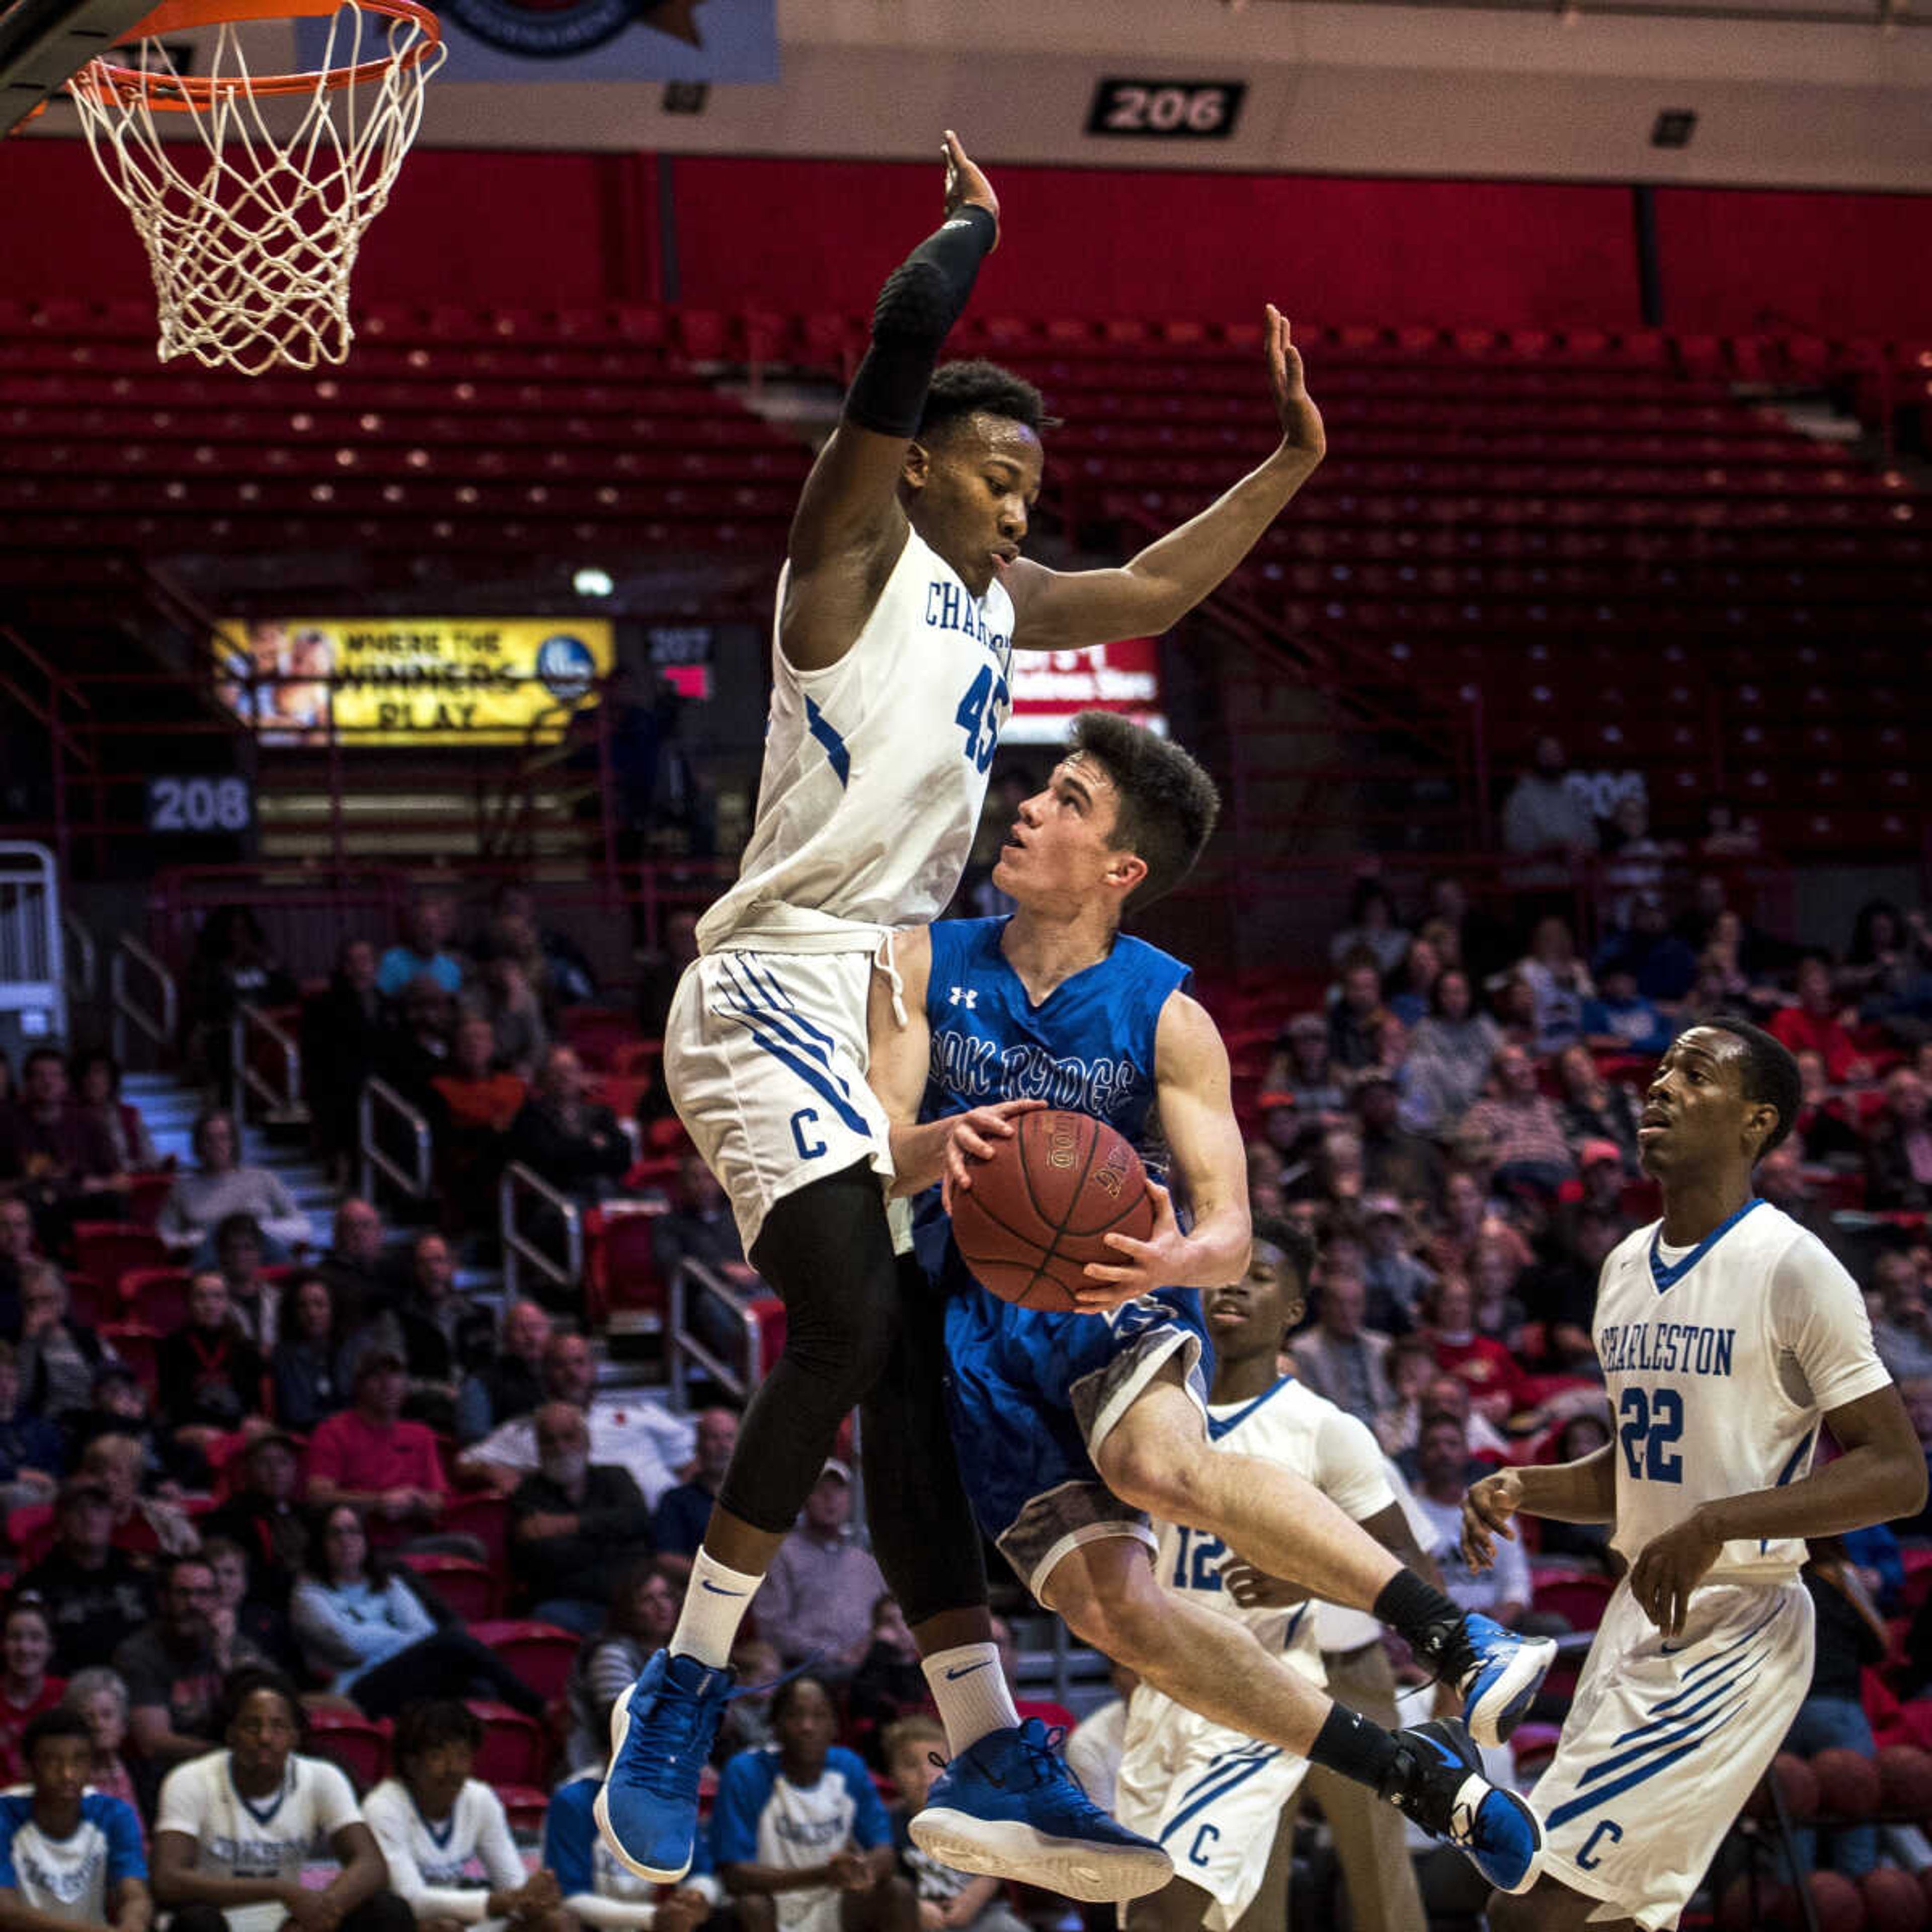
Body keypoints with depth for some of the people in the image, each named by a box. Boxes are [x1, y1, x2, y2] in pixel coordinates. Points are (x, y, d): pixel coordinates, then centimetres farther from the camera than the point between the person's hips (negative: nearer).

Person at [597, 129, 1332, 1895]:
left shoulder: (995, 595, 19)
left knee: (914, 1368, 7)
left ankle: (992, 1763, 8)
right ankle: (681, 1703, -12)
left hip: (883, 1009, 9)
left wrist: (1289, 465, 28)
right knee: (846, 1325, -23)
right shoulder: (856, 546, -6)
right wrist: (977, 223, -2)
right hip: (775, 995, -9)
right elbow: (904, 330, -19)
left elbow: (1153, 592, 36)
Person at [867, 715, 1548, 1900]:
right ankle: (1420, 1778, -9)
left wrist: (1175, 1259, -34)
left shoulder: (1166, 1020, -5)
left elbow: (1231, 1232, -8)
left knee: (1158, 1463, -37)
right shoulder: (926, 965, 1)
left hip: (1112, 1302, -2)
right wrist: (936, 1147, -31)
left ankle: (1457, 1637, -36)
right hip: (976, 1323, 2)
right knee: (1109, 1604, -14)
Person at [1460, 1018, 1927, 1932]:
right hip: (1639, 1615, 9)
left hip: (1734, 1635, -8)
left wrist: (1716, 1524, -24)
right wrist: (1520, 1490, 4)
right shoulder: (1627, 1266, 12)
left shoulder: (1790, 1267, -13)